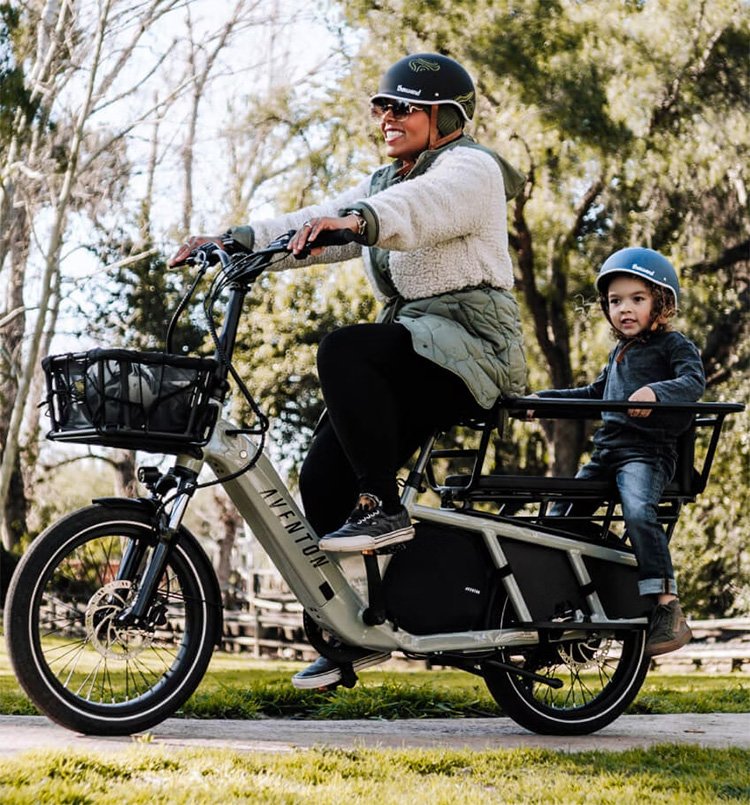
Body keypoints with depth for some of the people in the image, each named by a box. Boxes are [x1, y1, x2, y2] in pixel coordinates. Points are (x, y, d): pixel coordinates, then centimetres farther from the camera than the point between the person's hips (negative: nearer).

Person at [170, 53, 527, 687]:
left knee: (344, 351, -33)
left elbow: (422, 206, -27)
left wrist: (358, 219, -47)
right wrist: (234, 240, -5)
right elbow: (315, 225, 11)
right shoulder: (385, 183, 23)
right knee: (323, 479, -5)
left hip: (470, 341, -8)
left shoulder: (468, 168, -3)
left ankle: (384, 508, -26)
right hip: (414, 349, 8)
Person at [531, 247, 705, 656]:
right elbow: (596, 393, 39)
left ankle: (667, 610, -34)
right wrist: (545, 398, 33)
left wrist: (655, 391, -35)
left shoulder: (673, 344, 2)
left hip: (648, 449, -8)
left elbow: (694, 381, -16)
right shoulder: (618, 353, 26)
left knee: (638, 512, -32)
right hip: (606, 450, 9)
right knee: (559, 516, 4)